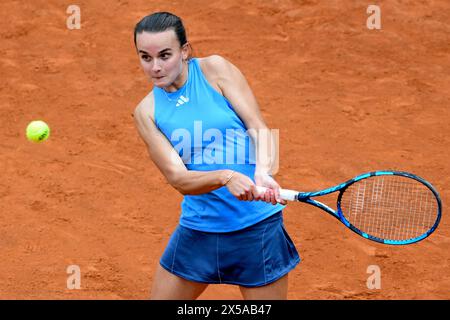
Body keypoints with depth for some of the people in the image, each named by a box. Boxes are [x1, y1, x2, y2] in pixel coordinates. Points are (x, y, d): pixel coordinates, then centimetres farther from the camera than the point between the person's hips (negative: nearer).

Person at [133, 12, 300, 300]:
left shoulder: (215, 69, -5)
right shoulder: (147, 112, 0)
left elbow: (260, 129, -10)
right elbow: (178, 178, -10)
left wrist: (262, 172, -31)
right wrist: (226, 177, -30)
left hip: (256, 225, -3)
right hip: (196, 229, 3)